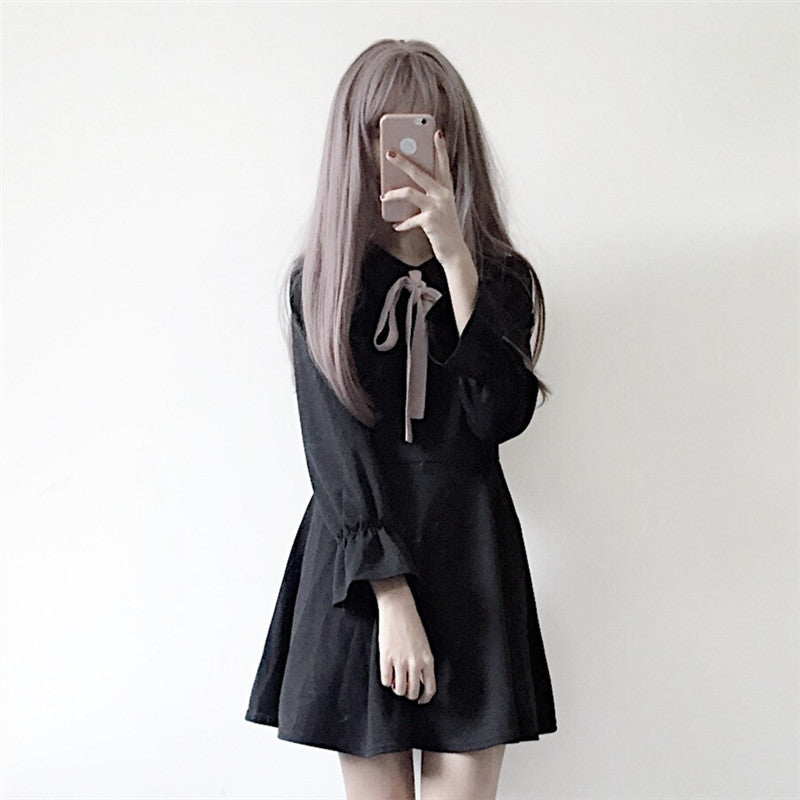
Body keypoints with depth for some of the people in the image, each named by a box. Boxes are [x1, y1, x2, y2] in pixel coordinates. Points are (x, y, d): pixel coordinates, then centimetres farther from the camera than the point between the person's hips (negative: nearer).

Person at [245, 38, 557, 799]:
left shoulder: (500, 278, 7)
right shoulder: (321, 284, 3)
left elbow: (503, 415, -10)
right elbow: (335, 451, -4)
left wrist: (455, 258, -14)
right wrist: (392, 593, -13)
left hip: (473, 566, 1)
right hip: (357, 567, -1)